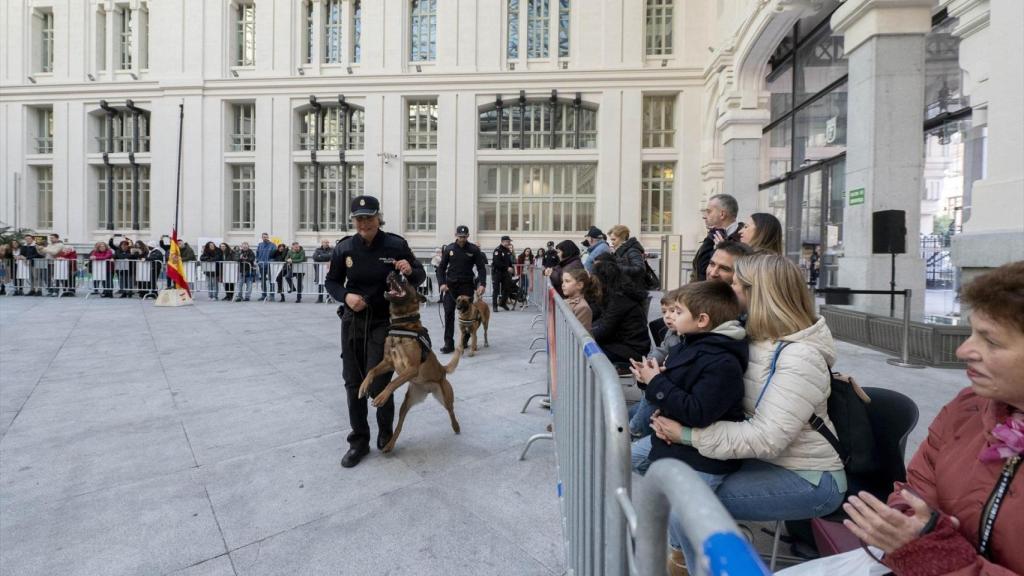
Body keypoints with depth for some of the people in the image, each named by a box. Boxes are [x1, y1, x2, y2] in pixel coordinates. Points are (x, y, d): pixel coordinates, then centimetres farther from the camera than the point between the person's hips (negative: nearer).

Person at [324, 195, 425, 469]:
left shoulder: (396, 245, -10)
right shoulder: (344, 248, -4)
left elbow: (419, 277, -2)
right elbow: (332, 281, 8)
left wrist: (410, 271, -25)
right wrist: (345, 296, -13)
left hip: (385, 322, -3)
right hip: (353, 321, 3)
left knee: (377, 383, -8)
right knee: (353, 383, 7)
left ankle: (385, 430, 23)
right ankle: (359, 441, 24)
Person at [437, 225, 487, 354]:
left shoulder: (474, 249, -2)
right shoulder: (449, 249, 3)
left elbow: (482, 268, -1)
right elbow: (441, 267, 7)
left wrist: (482, 284, -14)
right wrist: (442, 283, -7)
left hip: (467, 285, -1)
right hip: (450, 285, 1)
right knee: (448, 313, -4)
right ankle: (449, 343, -1)